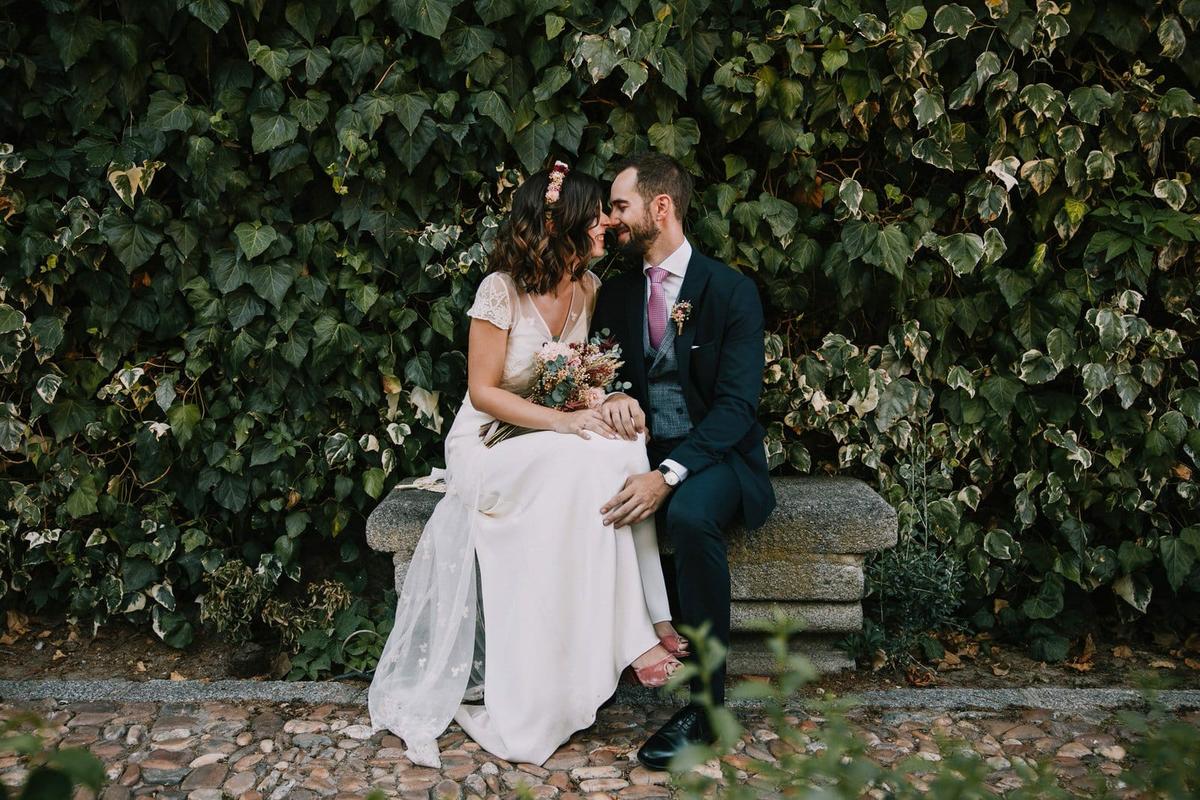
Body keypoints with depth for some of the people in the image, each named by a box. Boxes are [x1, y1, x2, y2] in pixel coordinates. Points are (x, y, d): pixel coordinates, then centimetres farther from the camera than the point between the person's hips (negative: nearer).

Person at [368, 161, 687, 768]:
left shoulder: (588, 286, 2)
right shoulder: (503, 290, -16)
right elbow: (483, 391, -15)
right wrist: (560, 422, -27)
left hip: (557, 441, 5)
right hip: (489, 442, -5)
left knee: (624, 447, -27)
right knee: (587, 464, -34)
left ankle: (651, 621, -27)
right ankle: (631, 637, -27)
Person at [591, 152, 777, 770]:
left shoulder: (731, 291, -6)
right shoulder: (617, 292, 11)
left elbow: (737, 402, -15)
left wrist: (669, 475, -28)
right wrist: (612, 395, -15)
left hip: (715, 456, -4)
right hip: (641, 446, 5)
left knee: (689, 515, -37)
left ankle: (705, 702, -23)